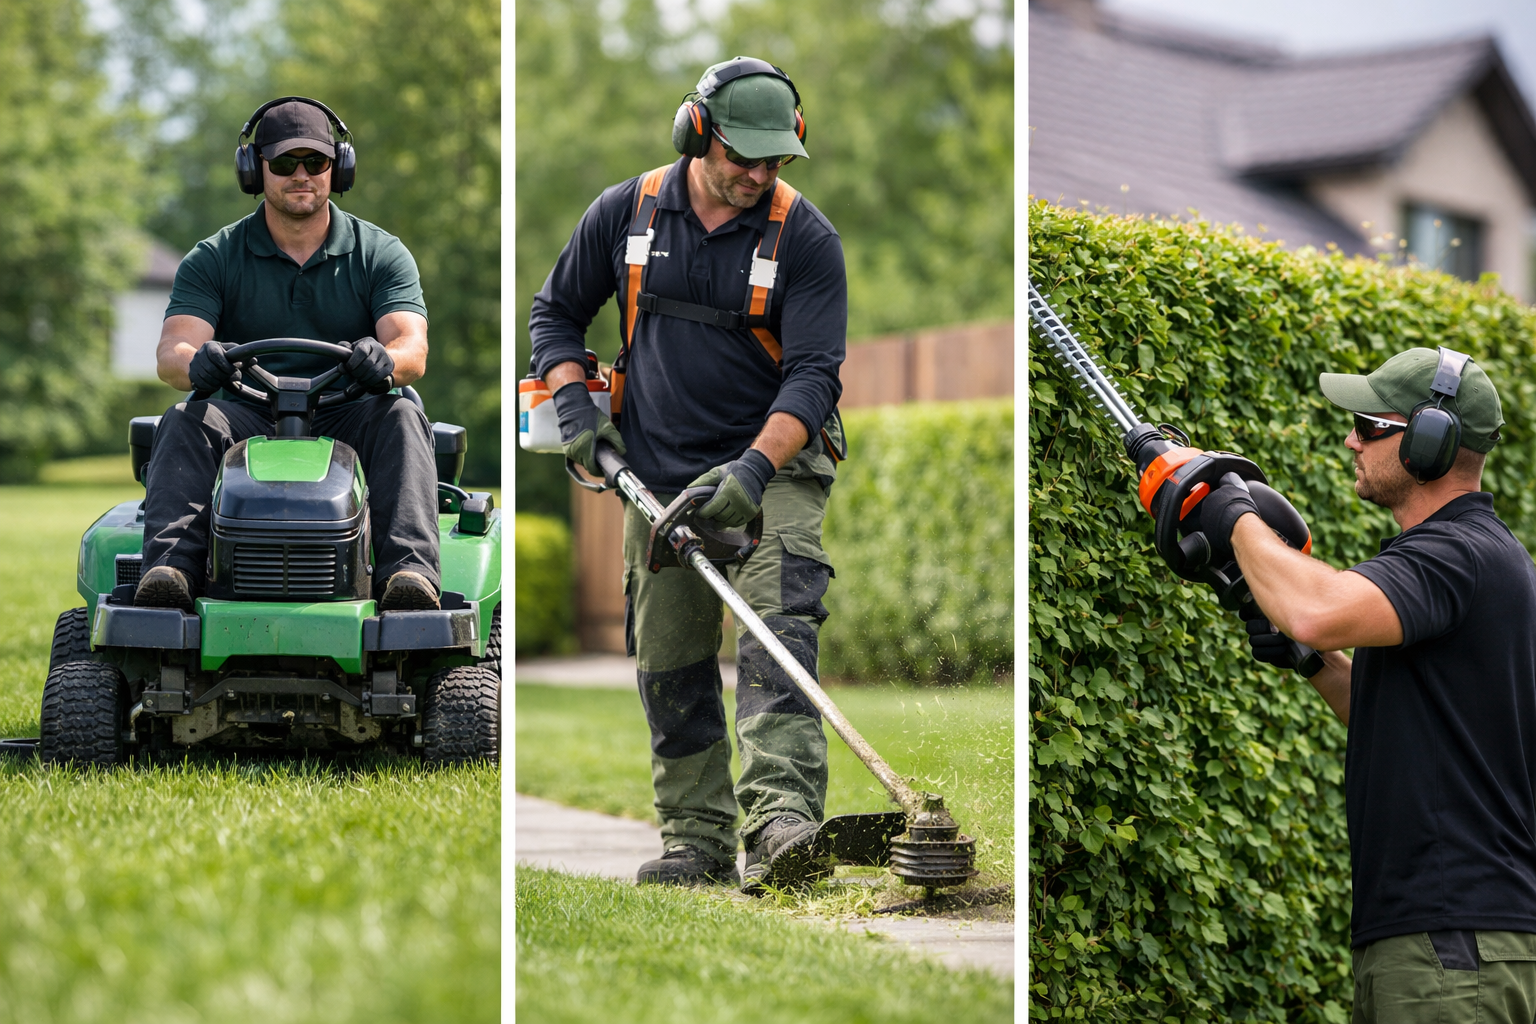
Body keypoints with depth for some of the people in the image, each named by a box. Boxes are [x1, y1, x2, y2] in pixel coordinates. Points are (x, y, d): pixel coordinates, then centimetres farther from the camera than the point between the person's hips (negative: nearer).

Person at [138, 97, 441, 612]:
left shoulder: (381, 255, 6)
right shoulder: (213, 260, 6)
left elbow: (412, 348, -9)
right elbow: (172, 351, -8)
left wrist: (386, 360, -36)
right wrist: (196, 363, -36)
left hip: (345, 421, 0)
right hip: (248, 420, 0)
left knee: (399, 416, -30)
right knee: (184, 421, -28)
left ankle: (410, 570, -48)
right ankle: (168, 568, -47)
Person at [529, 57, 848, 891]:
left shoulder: (805, 237, -9)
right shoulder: (624, 213, 0)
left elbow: (812, 376, -14)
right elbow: (555, 312, 14)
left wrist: (754, 469, -27)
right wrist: (573, 405, -2)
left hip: (774, 467, -3)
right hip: (660, 475, 4)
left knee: (775, 635, -21)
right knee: (669, 665, 6)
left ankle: (781, 823, -32)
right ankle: (698, 842, 16)